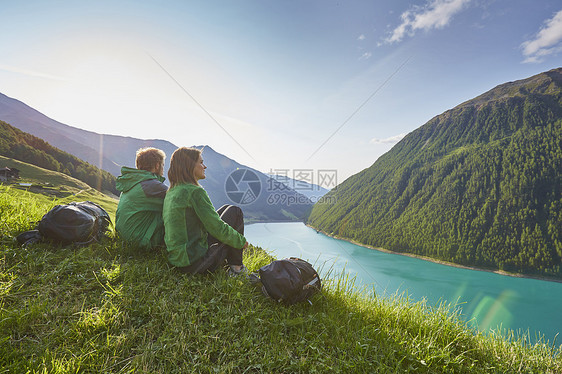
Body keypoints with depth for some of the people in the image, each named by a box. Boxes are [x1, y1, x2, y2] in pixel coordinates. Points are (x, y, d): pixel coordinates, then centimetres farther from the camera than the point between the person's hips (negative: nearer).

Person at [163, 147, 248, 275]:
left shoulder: (170, 192, 8)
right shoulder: (195, 192, -19)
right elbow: (218, 229, -18)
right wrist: (241, 241, -1)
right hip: (195, 262, -8)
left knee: (226, 209, 17)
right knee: (235, 211, 2)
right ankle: (236, 267, 10)